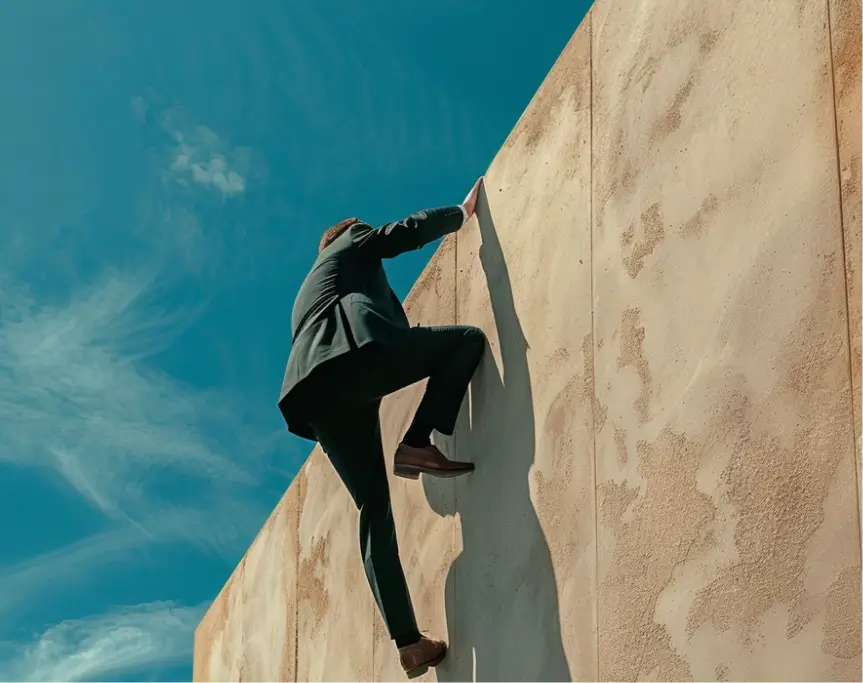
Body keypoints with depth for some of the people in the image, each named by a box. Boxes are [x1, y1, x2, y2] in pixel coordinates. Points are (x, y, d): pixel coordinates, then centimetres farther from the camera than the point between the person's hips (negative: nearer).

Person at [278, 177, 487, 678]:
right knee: (469, 338, 2)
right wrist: (461, 213, 33)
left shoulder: (308, 294, 45)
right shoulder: (353, 243, 28)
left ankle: (408, 642, -6)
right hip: (354, 347, -7)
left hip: (319, 395, 7)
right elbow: (406, 233, 17)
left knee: (375, 509, 4)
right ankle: (419, 445, -14)